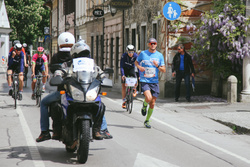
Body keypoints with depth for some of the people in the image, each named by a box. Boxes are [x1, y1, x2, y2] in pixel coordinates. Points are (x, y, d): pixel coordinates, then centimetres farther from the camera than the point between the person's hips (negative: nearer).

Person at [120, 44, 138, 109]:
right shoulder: (124, 56, -25)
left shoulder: (136, 56, -22)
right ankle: (124, 101, 2)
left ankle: (134, 90, 3)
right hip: (125, 69, 0)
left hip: (131, 69, 0)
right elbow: (121, 66, -26)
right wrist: (122, 75, -38)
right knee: (123, 85, -5)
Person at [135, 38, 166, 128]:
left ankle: (147, 120, 23)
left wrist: (157, 66, -13)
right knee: (148, 98, -26)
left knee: (152, 104, 4)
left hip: (154, 81, 3)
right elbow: (136, 62, 17)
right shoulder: (143, 53, 1)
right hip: (144, 81, -3)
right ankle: (144, 106, 10)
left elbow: (164, 70, 7)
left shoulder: (159, 55, 6)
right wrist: (139, 67, -6)